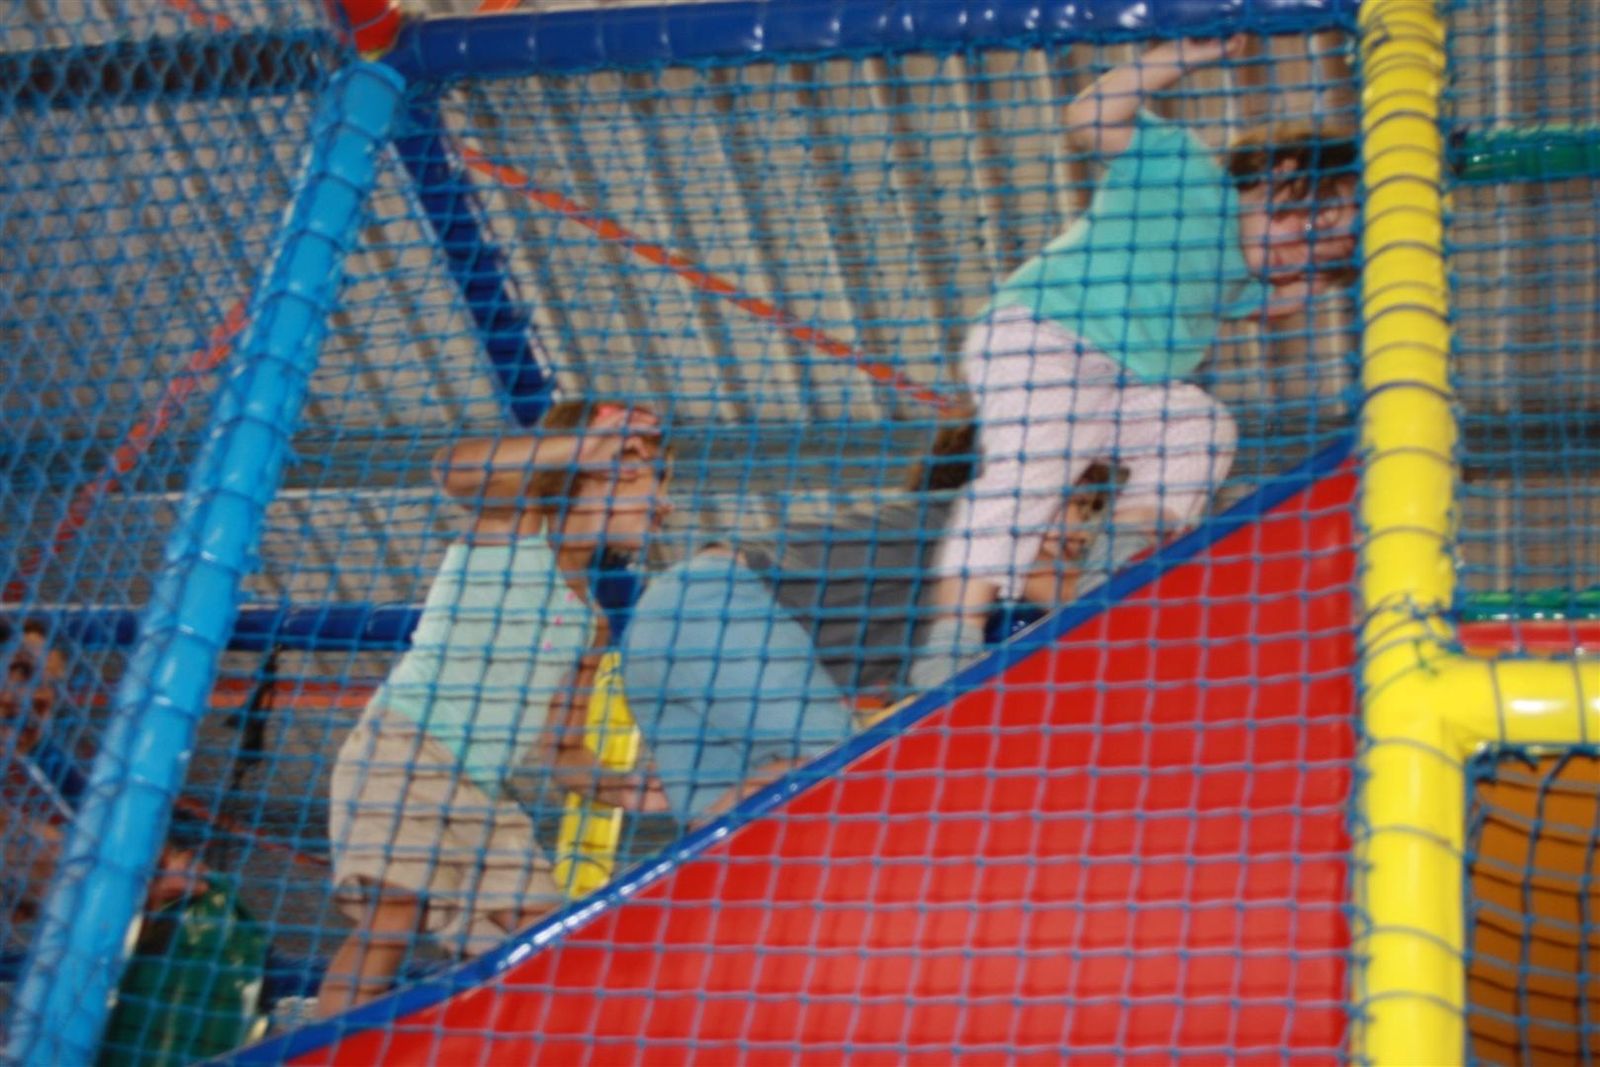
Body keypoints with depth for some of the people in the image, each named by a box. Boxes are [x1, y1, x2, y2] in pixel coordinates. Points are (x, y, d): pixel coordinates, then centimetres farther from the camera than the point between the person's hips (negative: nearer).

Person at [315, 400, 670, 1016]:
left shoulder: (589, 623, 18)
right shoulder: (514, 519, 2)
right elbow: (454, 471, -22)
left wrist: (626, 793, 3)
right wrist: (580, 444, -27)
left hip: (486, 793, 7)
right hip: (402, 745, -7)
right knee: (392, 914, -25)